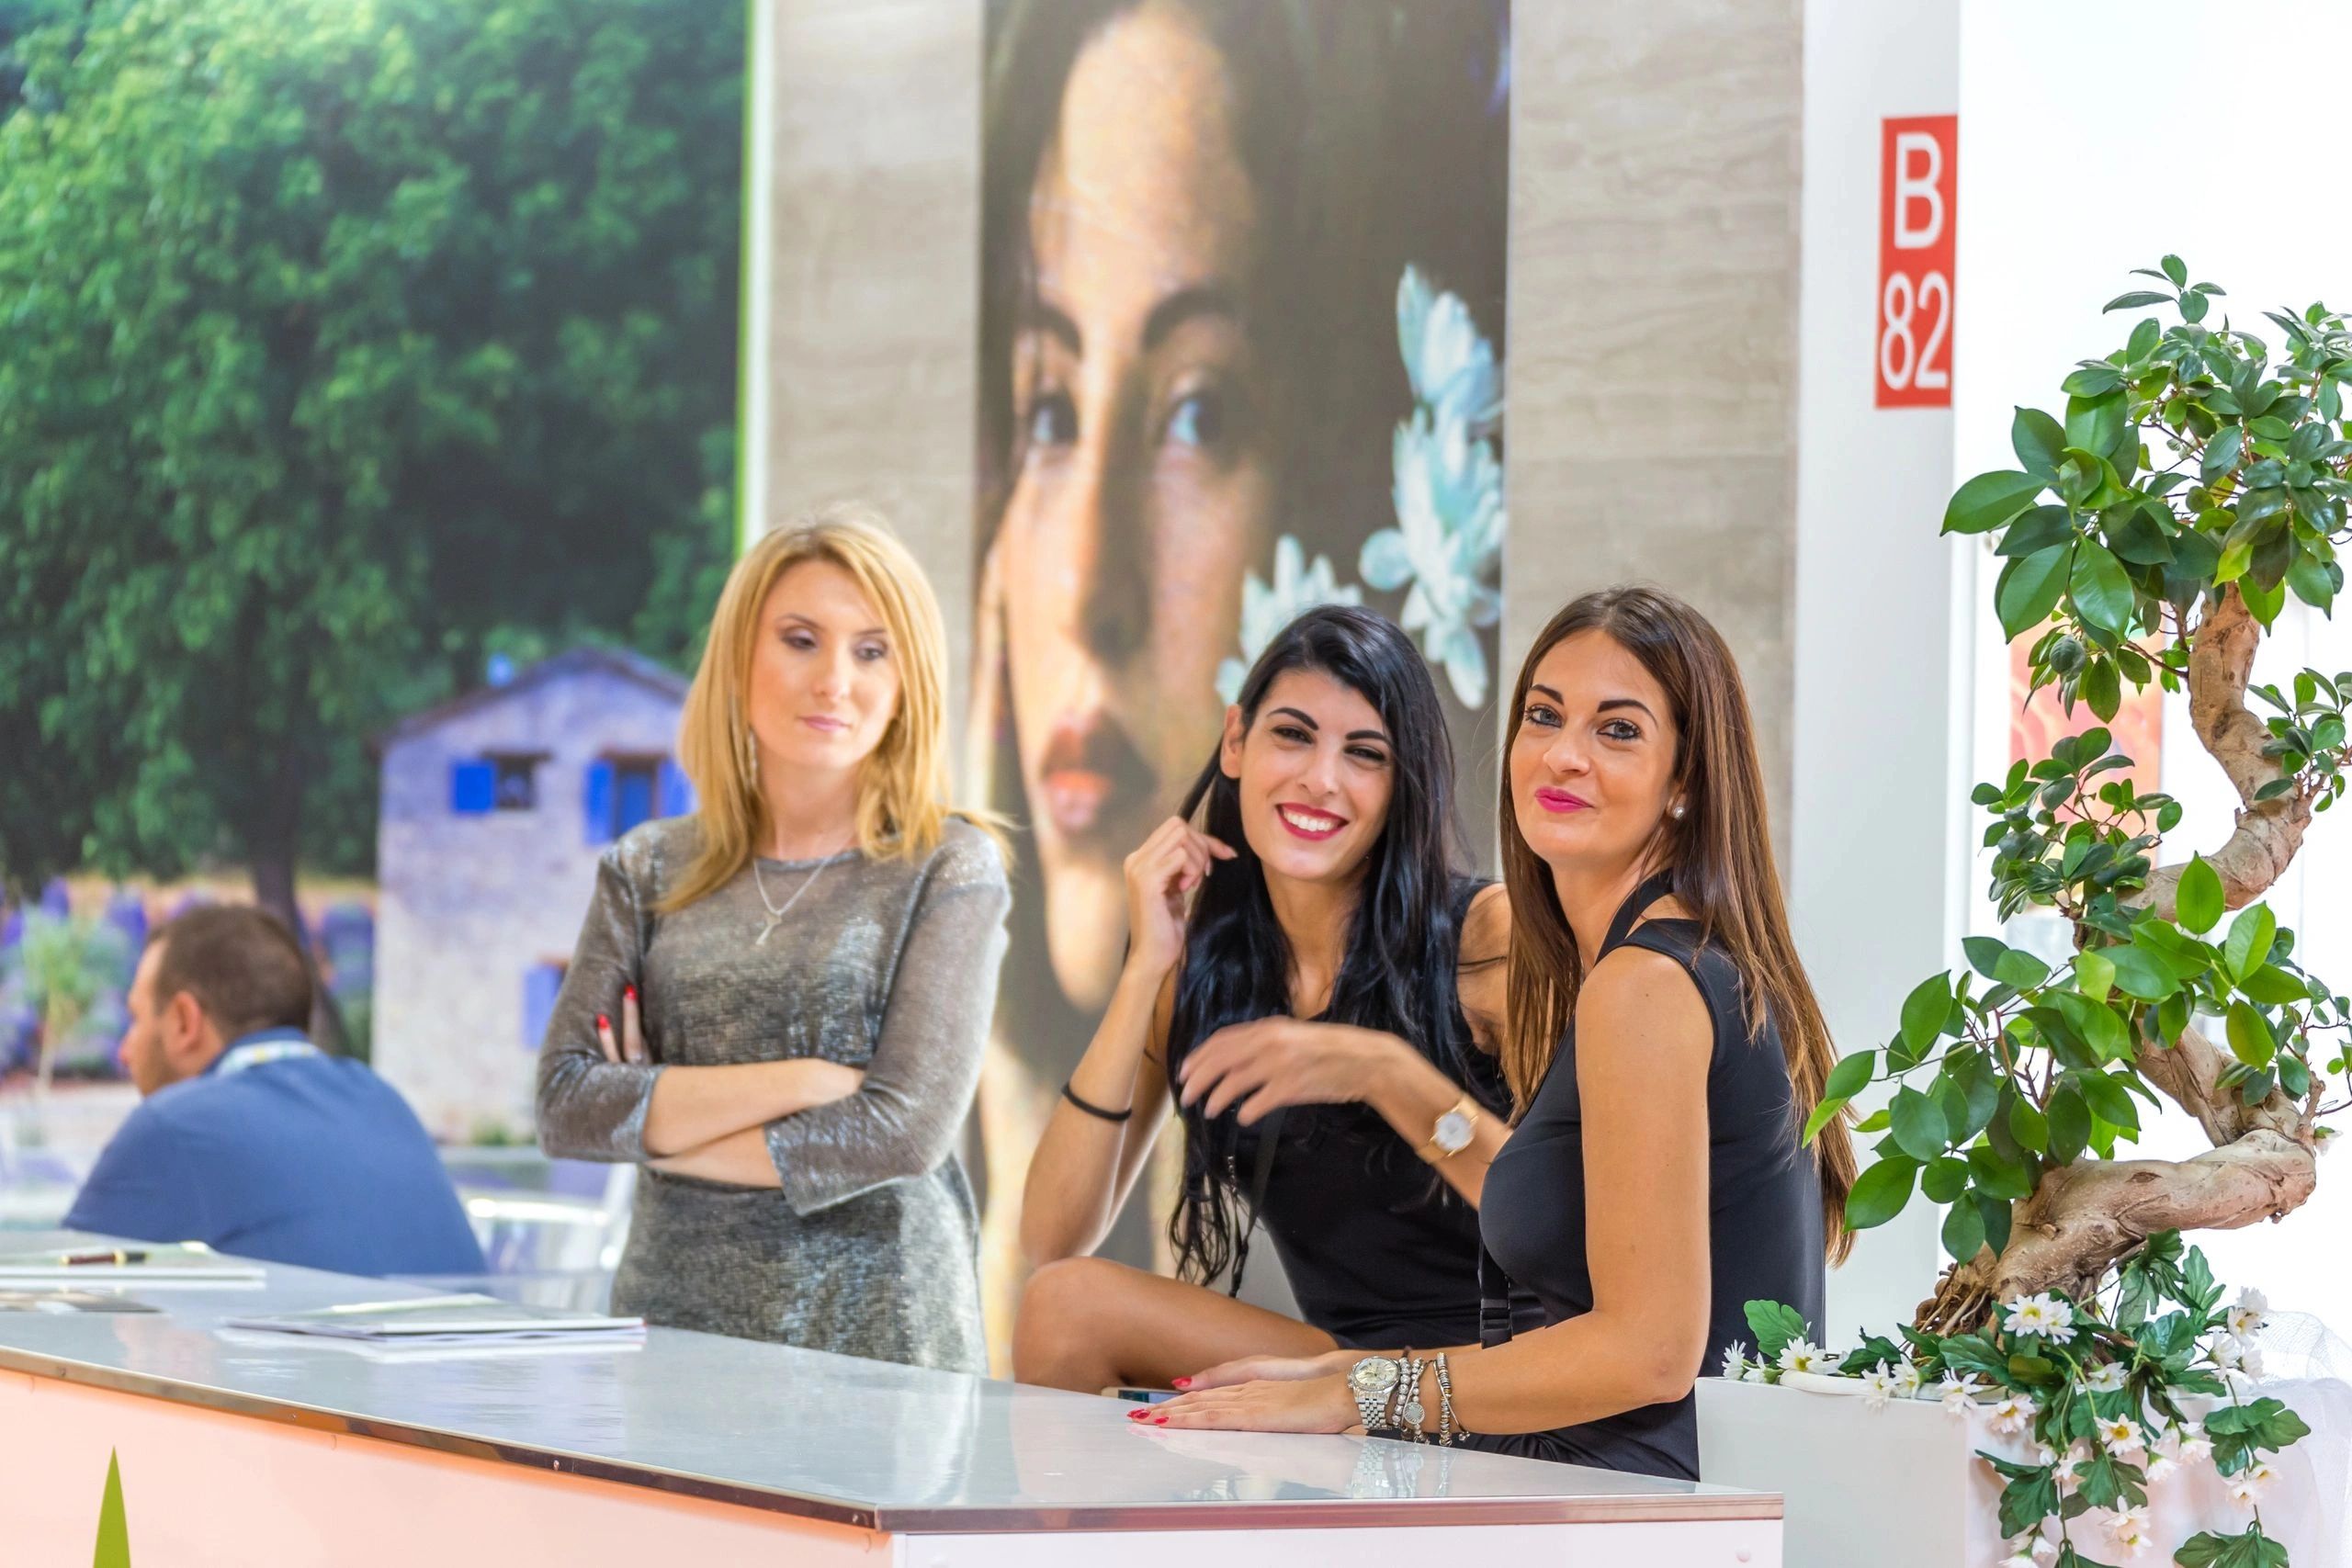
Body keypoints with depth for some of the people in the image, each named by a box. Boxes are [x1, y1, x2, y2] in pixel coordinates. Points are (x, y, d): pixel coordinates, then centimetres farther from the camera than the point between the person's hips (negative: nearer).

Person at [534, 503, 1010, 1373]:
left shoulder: (949, 869, 2)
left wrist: (657, 1125, -2)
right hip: (671, 1324, 3)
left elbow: (906, 1131, -8)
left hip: (876, 1332, -3)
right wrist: (795, 1082, -8)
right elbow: (565, 1104, 1)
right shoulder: (648, 870, 11)